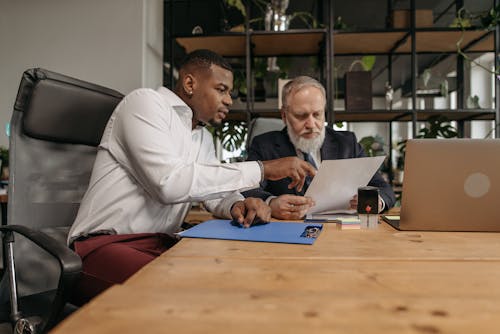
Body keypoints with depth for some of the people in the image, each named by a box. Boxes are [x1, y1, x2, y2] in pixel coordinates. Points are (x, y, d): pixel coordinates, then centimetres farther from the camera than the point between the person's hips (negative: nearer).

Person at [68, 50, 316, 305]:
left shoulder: (204, 138, 18)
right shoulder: (145, 102, -8)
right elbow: (171, 183, -24)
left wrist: (238, 205, -11)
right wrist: (261, 169, -19)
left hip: (162, 246, 8)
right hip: (106, 245, -7)